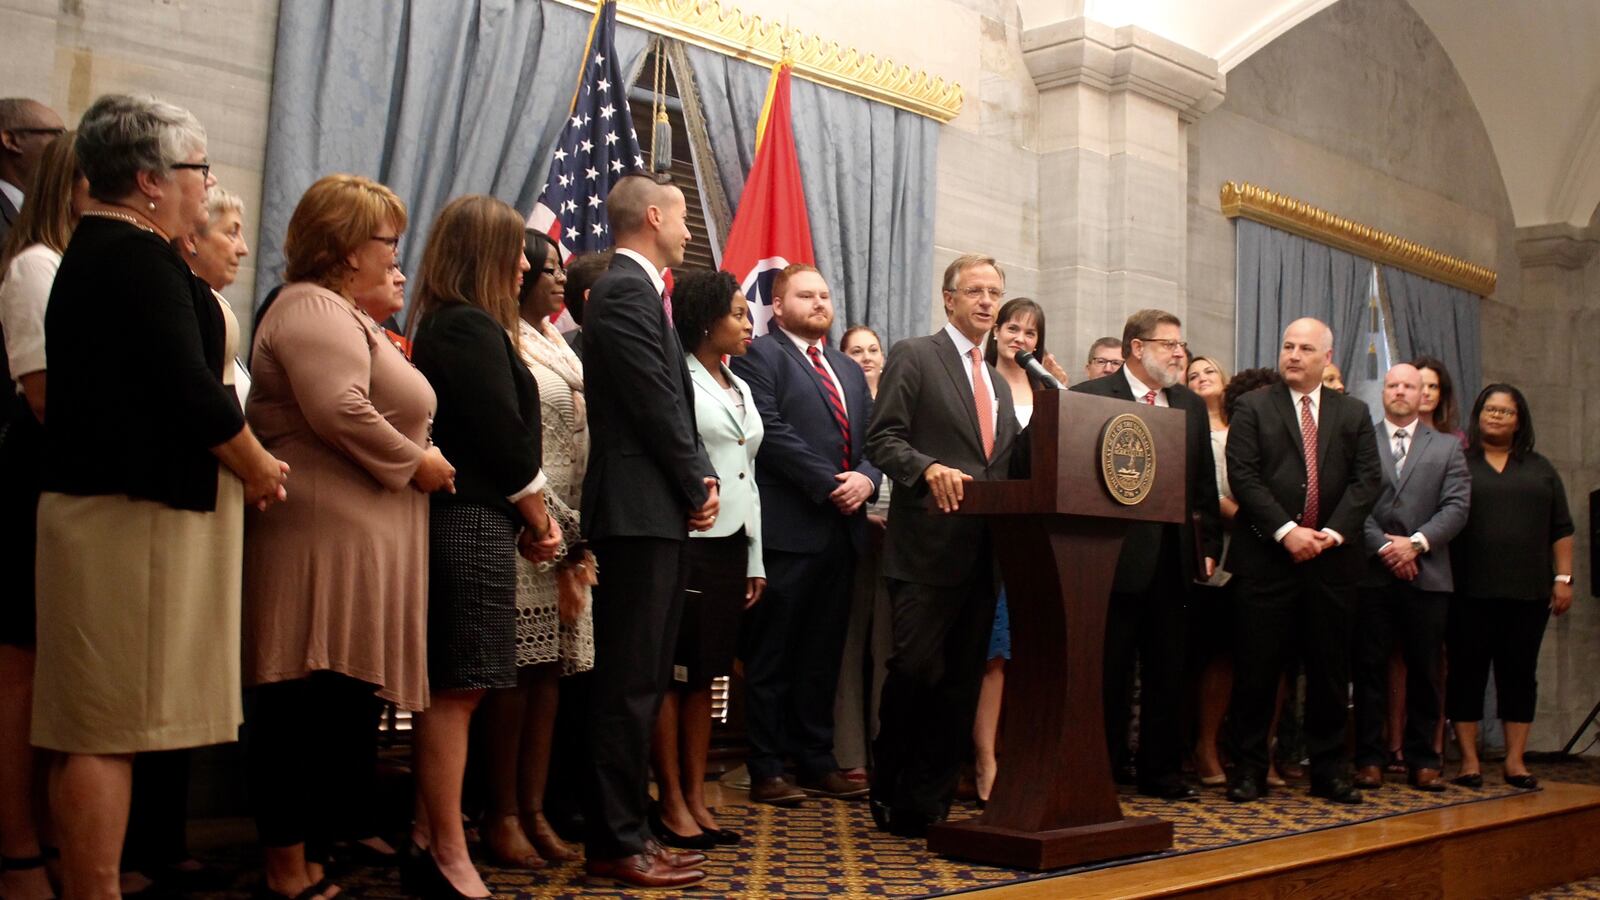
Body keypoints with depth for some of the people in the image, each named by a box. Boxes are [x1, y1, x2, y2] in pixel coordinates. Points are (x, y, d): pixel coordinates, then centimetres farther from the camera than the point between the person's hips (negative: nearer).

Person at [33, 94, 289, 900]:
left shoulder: (91, 252, 18)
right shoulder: (140, 258, -13)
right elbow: (189, 389, -19)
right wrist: (258, 468, -4)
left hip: (100, 498, 10)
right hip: (135, 509, -10)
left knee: (95, 721, 14)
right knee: (109, 722, -5)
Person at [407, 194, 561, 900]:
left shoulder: (443, 327, 17)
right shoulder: (473, 328, -12)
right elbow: (504, 436, -16)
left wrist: (526, 520, 7)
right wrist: (539, 518, -2)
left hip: (463, 519, 10)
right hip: (473, 524, -10)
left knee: (450, 690, 13)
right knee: (456, 688, -5)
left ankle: (429, 839, 20)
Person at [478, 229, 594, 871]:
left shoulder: (559, 348, 19)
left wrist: (578, 539, 9)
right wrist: (554, 535, -12)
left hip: (570, 532, 8)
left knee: (550, 671, 7)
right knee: (518, 672, -5)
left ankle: (533, 810, 13)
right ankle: (501, 815, 4)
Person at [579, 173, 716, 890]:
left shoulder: (636, 289, 20)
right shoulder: (625, 291, -11)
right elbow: (656, 404, -16)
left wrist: (700, 477, 4)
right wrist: (696, 487, -7)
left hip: (654, 513, 10)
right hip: (639, 512, -10)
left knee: (638, 681, 12)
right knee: (631, 683, -5)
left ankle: (622, 828, 20)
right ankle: (617, 844, 2)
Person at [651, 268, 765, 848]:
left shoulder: (742, 389, 18)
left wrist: (755, 560, 16)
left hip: (730, 545, 8)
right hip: (686, 543, -7)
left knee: (705, 676, 11)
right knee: (671, 675, -1)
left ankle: (697, 799, 17)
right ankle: (672, 805, 7)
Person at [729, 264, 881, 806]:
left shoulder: (849, 370, 23)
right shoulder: (759, 355, -1)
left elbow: (872, 438, 17)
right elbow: (772, 430, -13)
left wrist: (866, 478, -4)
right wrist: (830, 484, -15)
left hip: (843, 529, 7)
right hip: (788, 527, -7)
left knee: (823, 654, 12)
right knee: (772, 655, 0)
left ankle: (817, 763, 19)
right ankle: (767, 770, 6)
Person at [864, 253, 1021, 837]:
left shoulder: (997, 381, 23)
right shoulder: (914, 357, 1)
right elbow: (883, 439, -7)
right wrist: (930, 469, -24)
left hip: (984, 550, 7)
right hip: (929, 545, -7)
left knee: (961, 681, 6)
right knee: (917, 669, -10)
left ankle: (926, 804, 15)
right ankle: (889, 792, 10)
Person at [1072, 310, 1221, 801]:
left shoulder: (1191, 406, 13)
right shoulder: (1090, 396, -5)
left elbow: (1205, 484, 15)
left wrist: (1208, 546, 10)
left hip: (1174, 558, 6)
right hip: (1115, 556, -5)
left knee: (1168, 671, 12)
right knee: (1107, 672, 3)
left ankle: (1161, 770, 23)